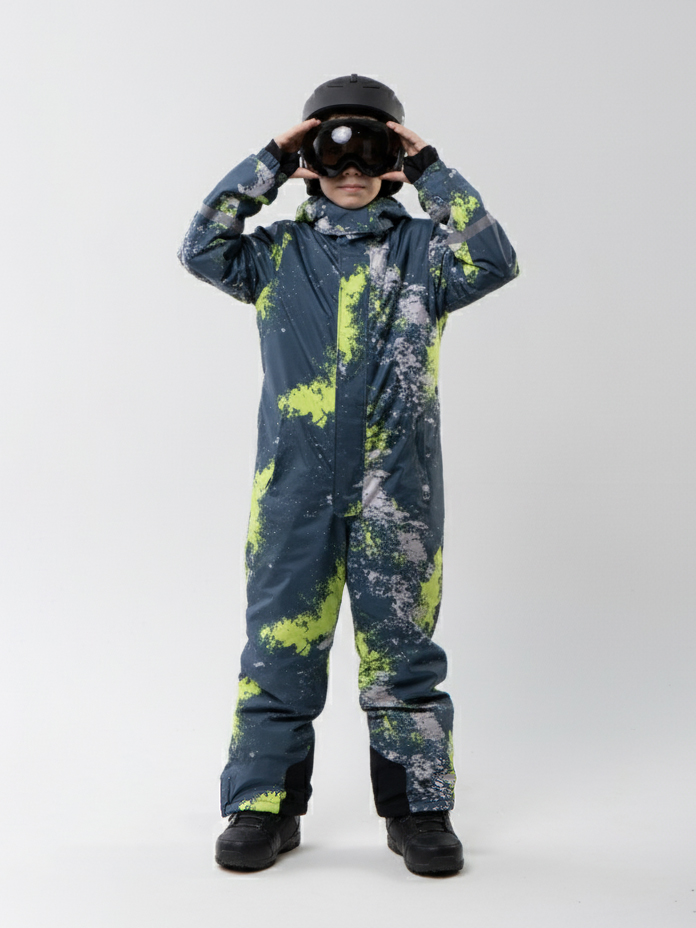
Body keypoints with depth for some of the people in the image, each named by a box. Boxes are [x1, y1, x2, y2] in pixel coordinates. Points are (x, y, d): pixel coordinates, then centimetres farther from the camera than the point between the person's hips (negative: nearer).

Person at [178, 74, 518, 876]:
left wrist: (431, 173, -5)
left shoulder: (421, 250, 9)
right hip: (293, 485, 1)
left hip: (397, 489, -1)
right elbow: (203, 249, -3)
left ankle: (419, 809, 18)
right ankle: (265, 804, 18)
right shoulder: (279, 254, 12)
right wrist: (267, 164, -2)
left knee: (400, 646, 5)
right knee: (280, 643, 5)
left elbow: (493, 260, -7)